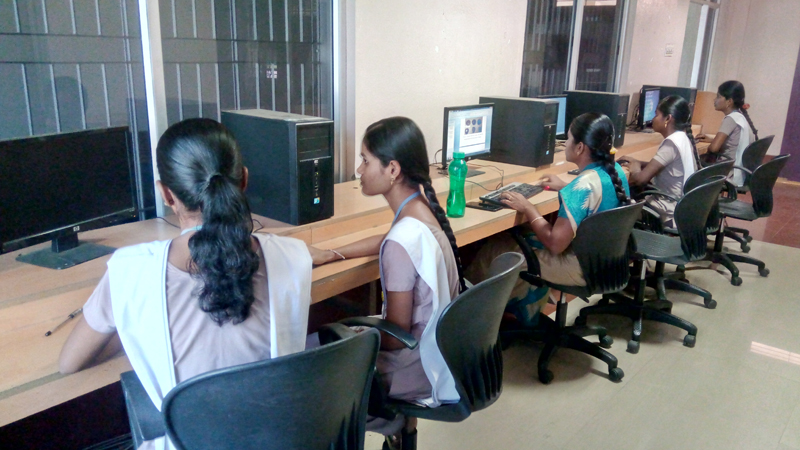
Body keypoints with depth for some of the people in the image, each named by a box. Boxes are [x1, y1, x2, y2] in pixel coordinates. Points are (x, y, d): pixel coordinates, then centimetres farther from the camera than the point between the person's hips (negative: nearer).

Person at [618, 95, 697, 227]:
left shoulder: (671, 143, -21)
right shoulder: (683, 139, 7)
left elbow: (641, 178, -27)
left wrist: (635, 170, -6)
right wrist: (638, 163, 7)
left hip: (671, 213, -9)